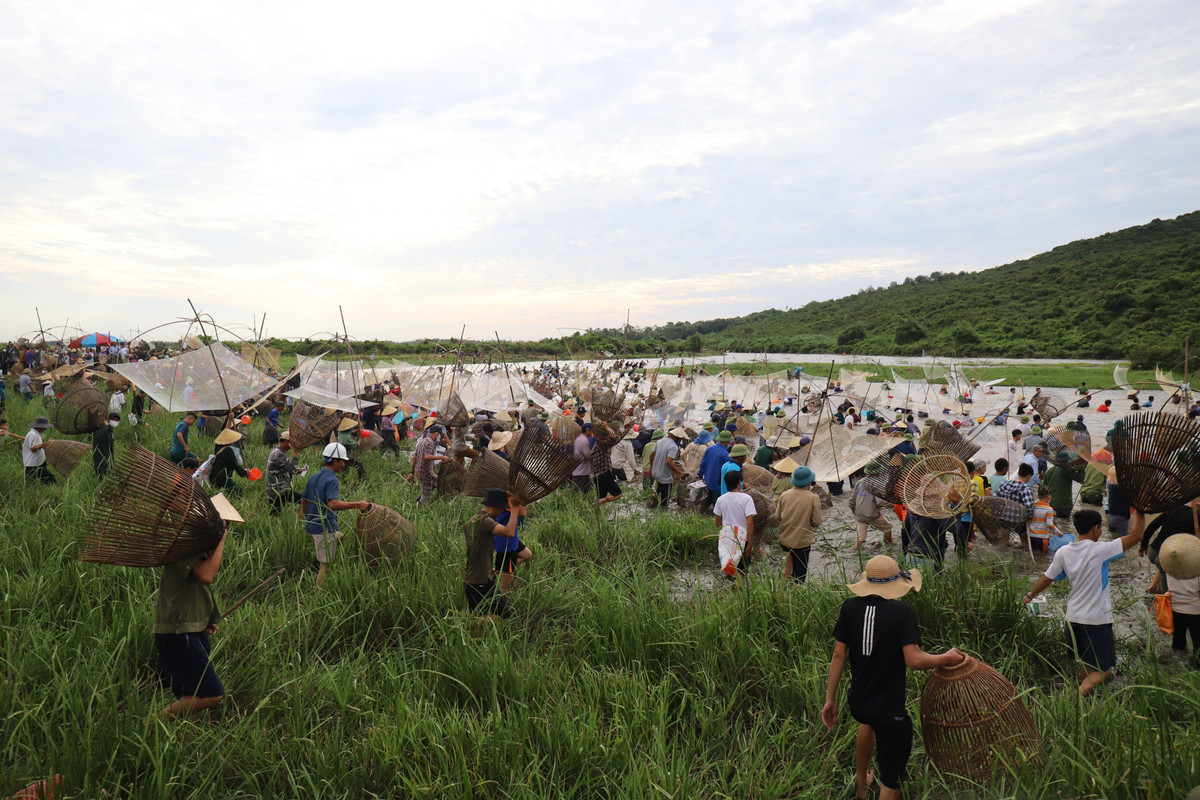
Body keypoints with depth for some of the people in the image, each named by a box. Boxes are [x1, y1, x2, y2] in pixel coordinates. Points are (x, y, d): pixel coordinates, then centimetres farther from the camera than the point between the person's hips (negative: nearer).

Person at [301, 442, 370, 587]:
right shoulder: (332, 480, -19)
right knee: (325, 566, 0)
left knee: (340, 537, 30)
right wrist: (357, 505, -37)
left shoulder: (313, 477, 10)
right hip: (325, 529, -9)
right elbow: (333, 504, -36)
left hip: (312, 525, 9)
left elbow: (303, 500, 19)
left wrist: (306, 518, 33)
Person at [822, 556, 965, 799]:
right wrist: (945, 658, -2)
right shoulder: (902, 612, -16)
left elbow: (838, 655, -2)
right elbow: (914, 660, -22)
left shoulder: (850, 607, -5)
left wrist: (830, 699, 5)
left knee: (869, 722, 39)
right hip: (890, 711, -6)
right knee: (891, 779, 11)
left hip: (857, 704, 6)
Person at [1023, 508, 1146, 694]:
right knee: (1103, 670, 2)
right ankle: (1080, 694, -15)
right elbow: (1136, 536, -13)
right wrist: (1139, 513, 0)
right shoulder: (1099, 550, -17)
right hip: (1097, 619, -5)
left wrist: (1030, 596, 22)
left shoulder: (1063, 553, -2)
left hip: (1073, 617, 6)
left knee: (1085, 664, 22)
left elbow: (1047, 578, 7)